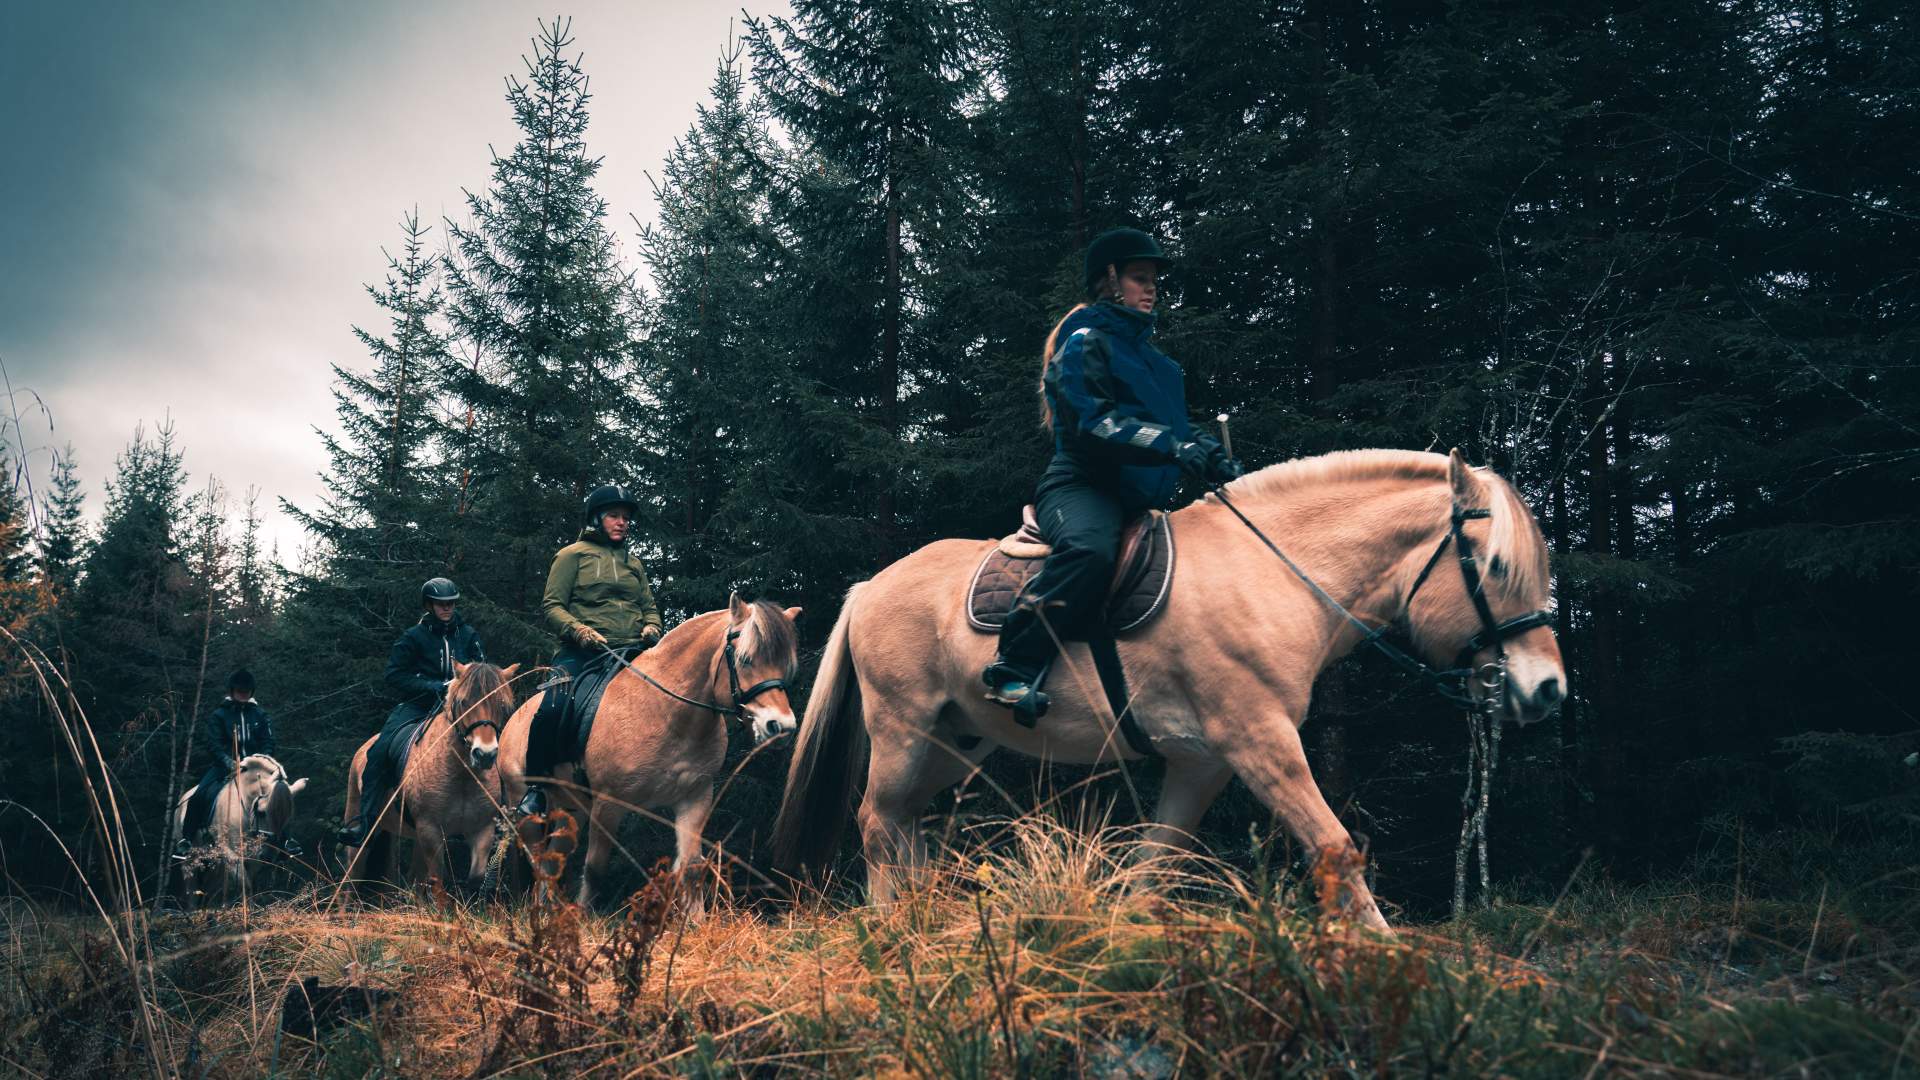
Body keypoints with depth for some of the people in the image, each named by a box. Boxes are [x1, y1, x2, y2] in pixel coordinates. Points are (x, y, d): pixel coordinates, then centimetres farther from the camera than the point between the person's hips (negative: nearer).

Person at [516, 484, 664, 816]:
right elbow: (552, 605, 3)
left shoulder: (634, 563, 25)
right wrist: (579, 630, -16)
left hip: (631, 652, 5)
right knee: (553, 708, -28)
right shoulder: (573, 554, 9)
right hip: (582, 652, -5)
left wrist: (651, 627, 4)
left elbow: (650, 607, 28)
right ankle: (535, 788, -13)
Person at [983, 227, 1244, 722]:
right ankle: (1011, 668, -35)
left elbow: (1173, 425, 27)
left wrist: (1211, 455, 6)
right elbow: (1092, 422, -17)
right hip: (1081, 485, -10)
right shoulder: (1085, 342, -2)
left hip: (1138, 497, 10)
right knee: (1091, 548, -40)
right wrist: (1172, 446, -28)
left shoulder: (1152, 357, 26)